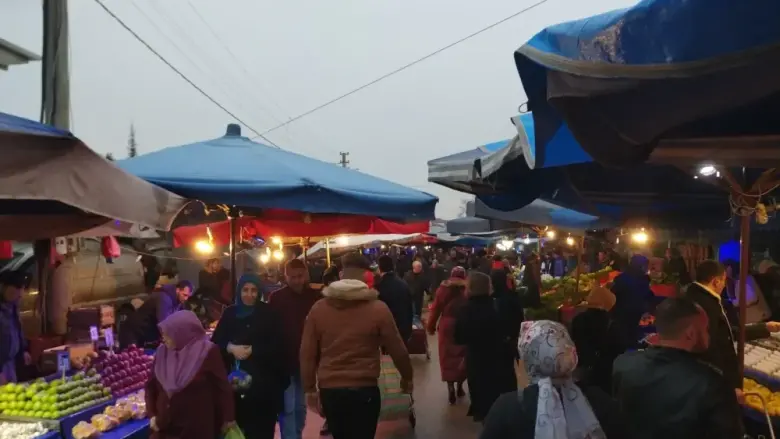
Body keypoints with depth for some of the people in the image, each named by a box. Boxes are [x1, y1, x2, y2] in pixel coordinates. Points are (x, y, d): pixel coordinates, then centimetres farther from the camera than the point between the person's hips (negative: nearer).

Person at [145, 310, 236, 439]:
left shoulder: (207, 353, -11)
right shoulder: (162, 353, 2)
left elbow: (222, 387, -5)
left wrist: (228, 418, 0)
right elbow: (151, 385, 15)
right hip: (164, 428, 4)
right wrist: (152, 414, 5)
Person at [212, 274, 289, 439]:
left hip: (264, 381, -2)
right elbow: (215, 343, 5)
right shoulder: (230, 313, 7)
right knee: (238, 426, 0)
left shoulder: (269, 314, 0)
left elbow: (277, 346, -4)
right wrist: (230, 348, -13)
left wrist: (252, 351, -13)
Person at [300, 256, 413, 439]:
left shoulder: (318, 309, -2)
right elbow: (397, 349, -1)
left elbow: (307, 353, 1)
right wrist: (407, 377, 15)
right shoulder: (378, 308, -9)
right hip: (364, 390, -3)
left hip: (329, 391, 3)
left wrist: (309, 388, 13)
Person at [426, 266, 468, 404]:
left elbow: (435, 309, 1)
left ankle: (451, 388, 0)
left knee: (448, 356, 6)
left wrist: (431, 326, 8)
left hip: (447, 326, 0)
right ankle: (459, 387, 21)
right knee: (462, 357, 13)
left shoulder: (444, 288, -1)